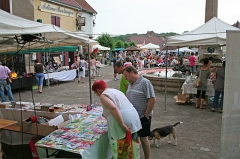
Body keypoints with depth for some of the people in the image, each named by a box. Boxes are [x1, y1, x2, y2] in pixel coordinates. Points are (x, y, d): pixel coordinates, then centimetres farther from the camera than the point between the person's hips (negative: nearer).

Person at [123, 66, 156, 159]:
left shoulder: (145, 82, -15)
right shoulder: (130, 84, 9)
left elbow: (152, 99, -19)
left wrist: (146, 115, -16)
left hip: (142, 117, -7)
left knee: (143, 138, 5)